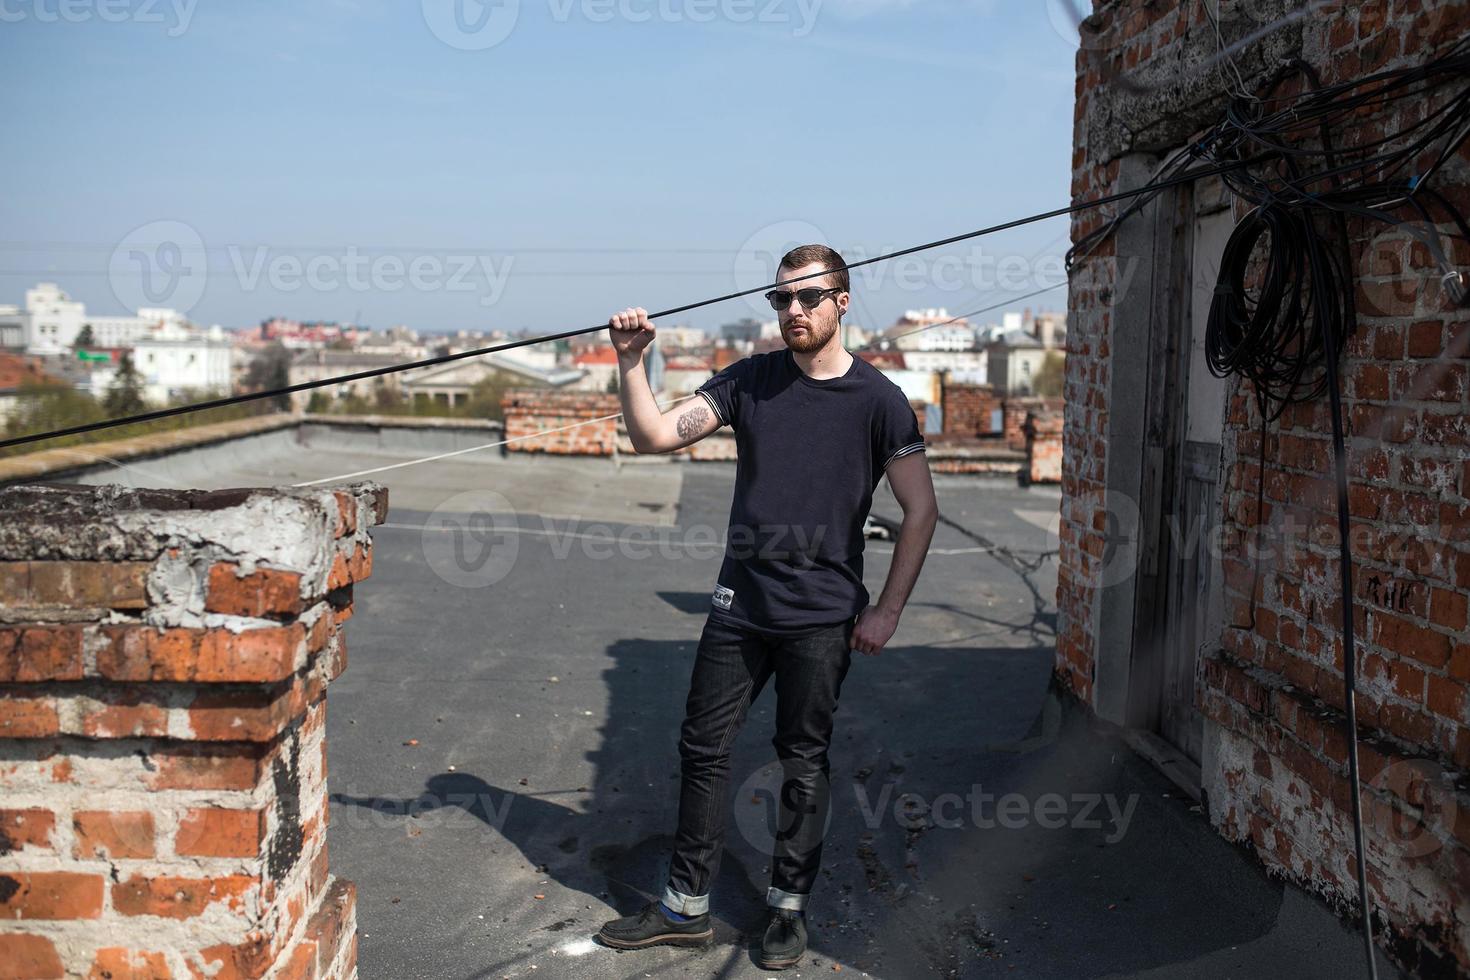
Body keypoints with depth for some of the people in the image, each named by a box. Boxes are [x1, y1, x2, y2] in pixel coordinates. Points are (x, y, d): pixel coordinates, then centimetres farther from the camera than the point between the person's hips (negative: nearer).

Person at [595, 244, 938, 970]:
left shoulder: (876, 399, -4)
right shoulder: (748, 381, 4)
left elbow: (920, 510, -2)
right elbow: (655, 436, -3)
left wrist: (886, 610, -5)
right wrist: (631, 364, -19)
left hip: (822, 618, -3)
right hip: (739, 608, 3)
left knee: (803, 762, 8)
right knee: (703, 748, 9)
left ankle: (789, 908, 26)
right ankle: (686, 906, 23)